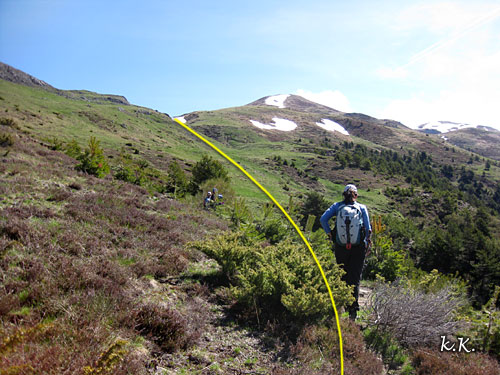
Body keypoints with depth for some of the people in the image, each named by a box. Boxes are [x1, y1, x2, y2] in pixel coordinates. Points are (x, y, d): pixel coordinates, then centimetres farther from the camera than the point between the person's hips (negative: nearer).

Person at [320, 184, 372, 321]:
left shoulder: (337, 206, 2)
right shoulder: (362, 208, 2)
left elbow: (323, 219, -9)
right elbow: (368, 228, -3)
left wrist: (330, 235, 0)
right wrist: (367, 243, 10)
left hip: (340, 247, 1)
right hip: (358, 248, 0)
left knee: (342, 276, 16)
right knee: (355, 277, 4)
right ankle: (353, 307, -3)